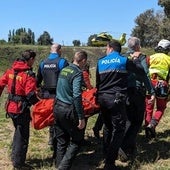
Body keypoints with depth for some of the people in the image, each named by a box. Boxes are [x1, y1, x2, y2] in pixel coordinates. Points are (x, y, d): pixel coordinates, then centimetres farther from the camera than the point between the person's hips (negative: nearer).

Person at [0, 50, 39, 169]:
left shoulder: (11, 71, 4)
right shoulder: (29, 74, -17)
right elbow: (30, 95, -24)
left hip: (11, 107, 7)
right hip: (21, 109, -7)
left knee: (18, 132, 25)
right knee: (23, 136, 7)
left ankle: (15, 157, 37)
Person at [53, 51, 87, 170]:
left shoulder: (64, 70, 10)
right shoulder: (78, 73, -15)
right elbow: (77, 96, -23)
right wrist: (81, 117, -20)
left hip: (58, 108, 8)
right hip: (69, 110, -8)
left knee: (62, 141, 15)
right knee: (77, 140, 6)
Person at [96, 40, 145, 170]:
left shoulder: (100, 62, 9)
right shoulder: (124, 60, -2)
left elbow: (98, 82, 14)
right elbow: (141, 71, 6)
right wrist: (136, 59, 22)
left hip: (103, 98, 5)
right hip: (117, 99, -5)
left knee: (108, 127, 21)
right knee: (118, 130, 1)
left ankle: (106, 156, 31)